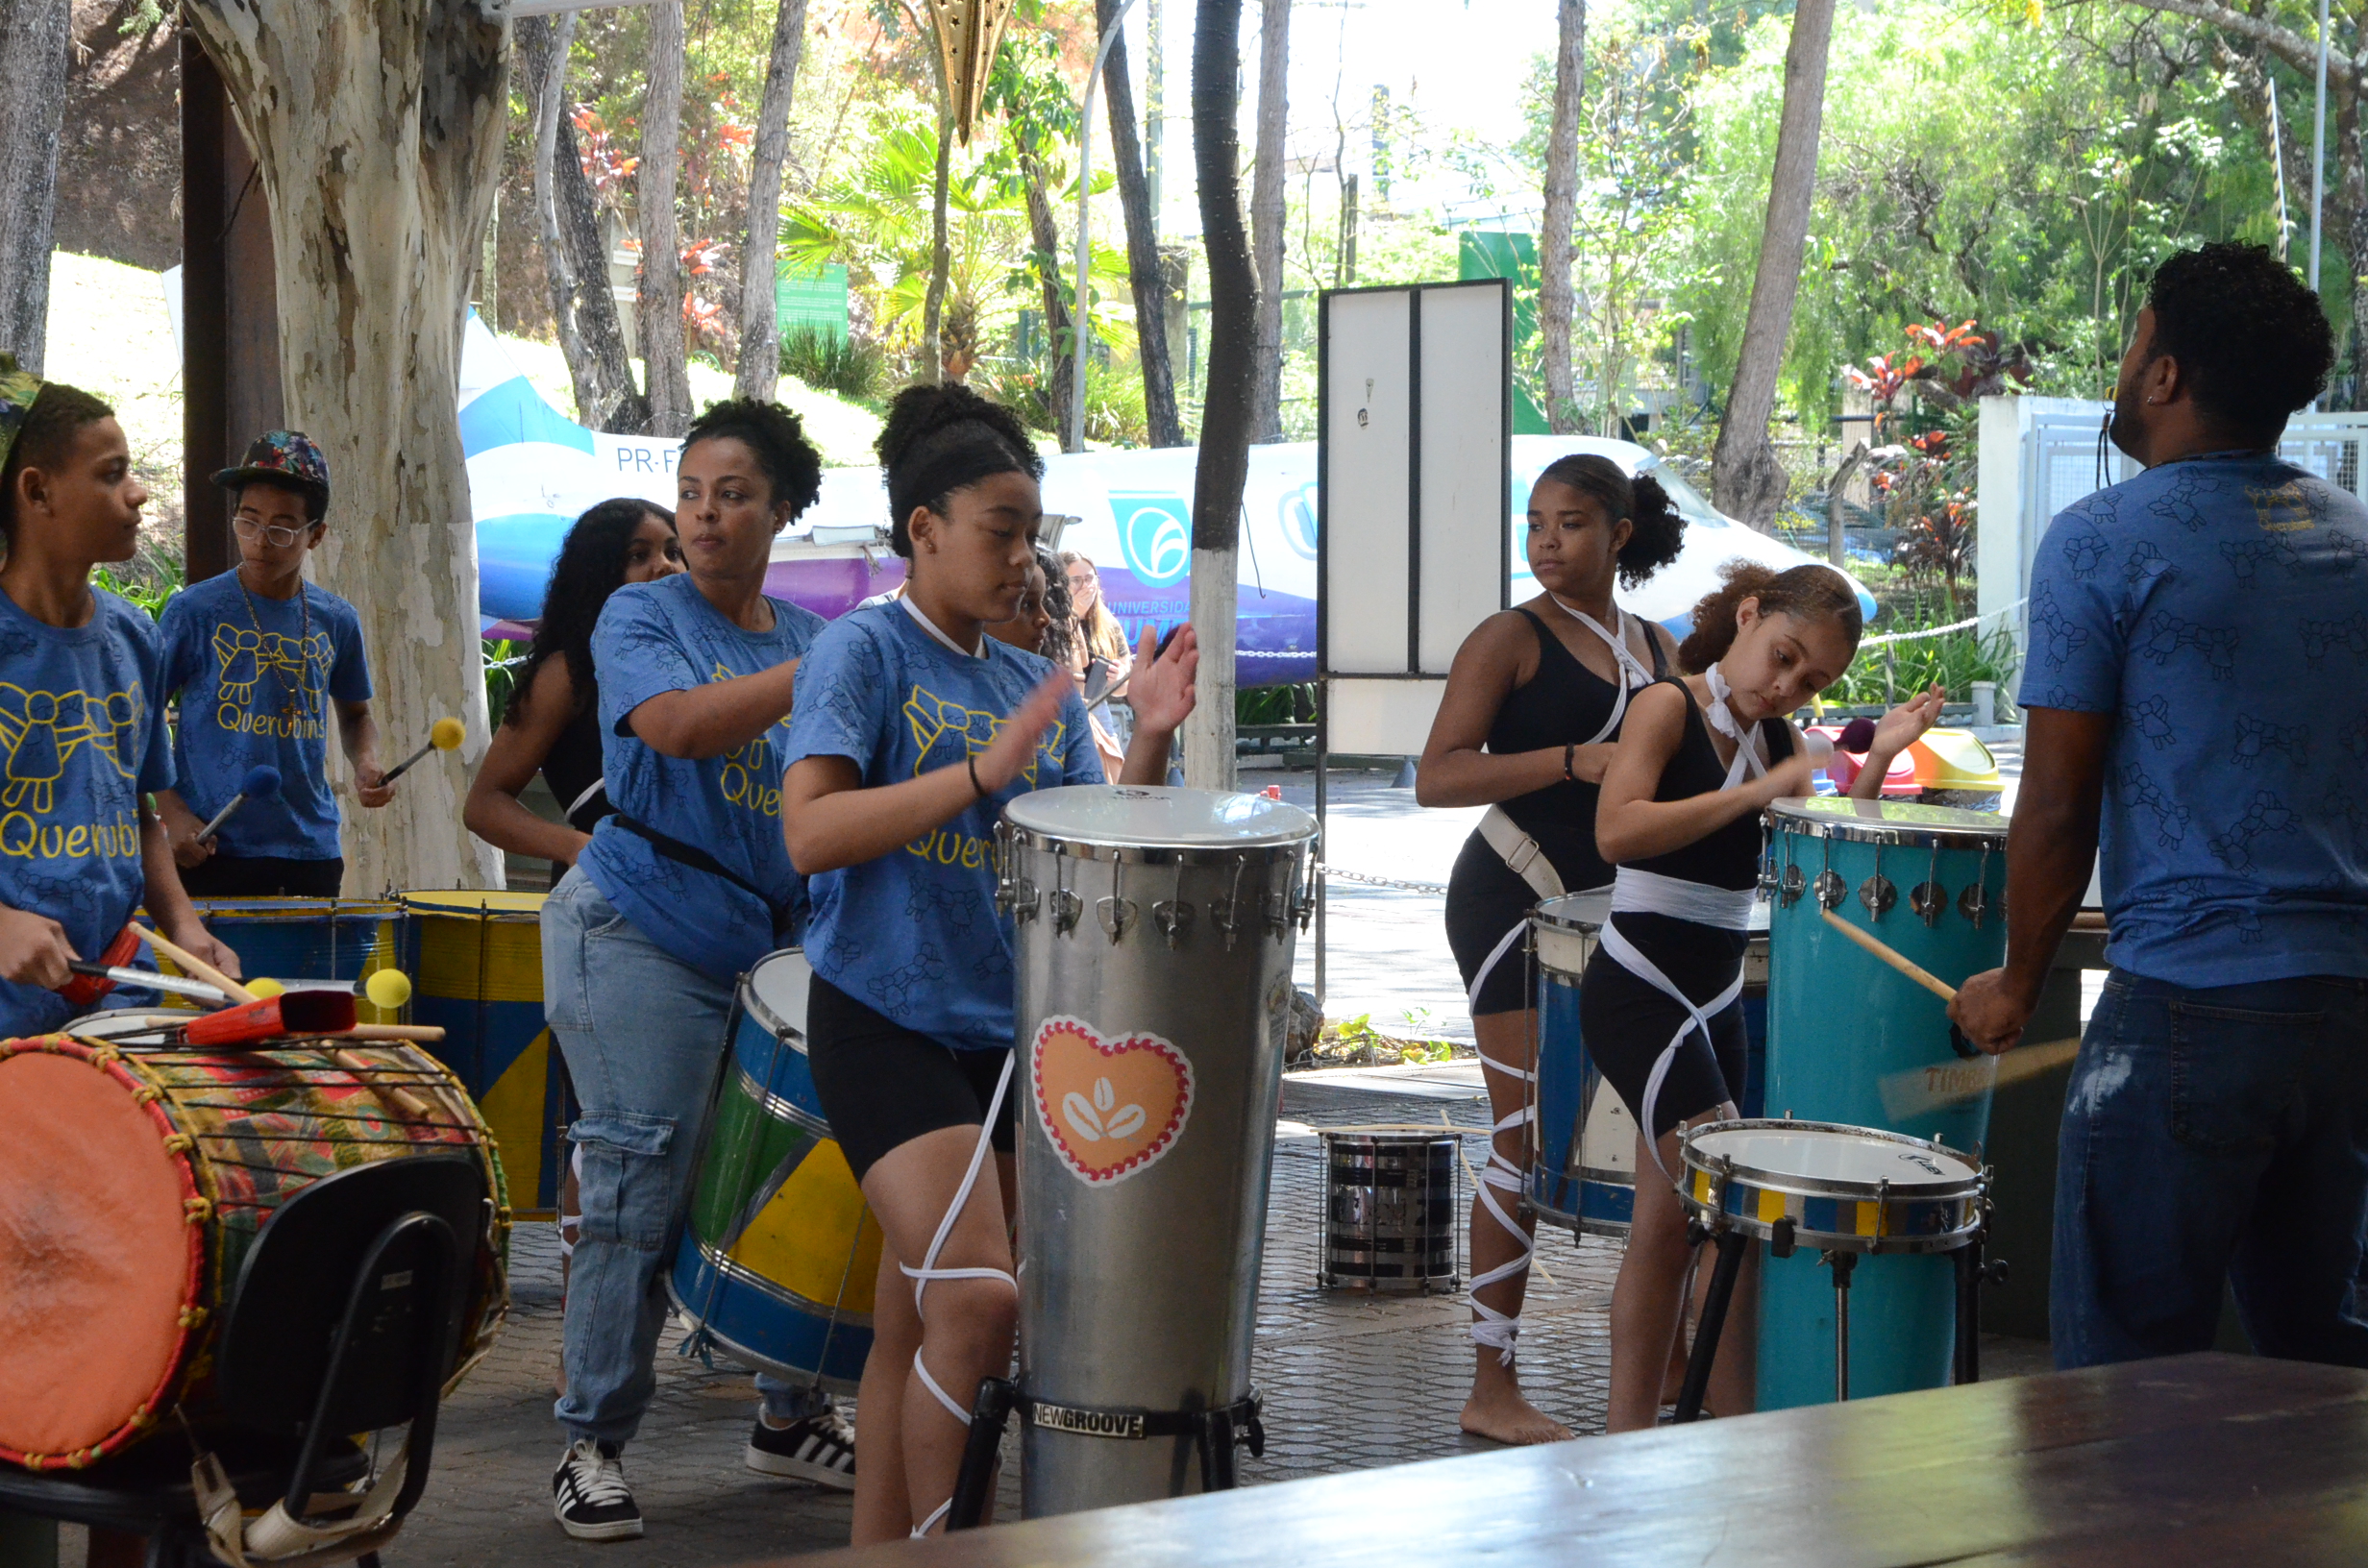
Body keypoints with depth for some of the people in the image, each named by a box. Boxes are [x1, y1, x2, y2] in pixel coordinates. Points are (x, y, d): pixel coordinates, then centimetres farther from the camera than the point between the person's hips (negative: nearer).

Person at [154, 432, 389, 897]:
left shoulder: (336, 622, 7)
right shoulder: (194, 611, -4)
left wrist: (365, 763, 1)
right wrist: (171, 811, -10)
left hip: (312, 854, 4)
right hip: (214, 853, -3)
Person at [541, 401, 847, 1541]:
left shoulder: (813, 640, 13)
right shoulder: (639, 618, -2)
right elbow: (679, 725, -22)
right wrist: (829, 673, -26)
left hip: (779, 935, 5)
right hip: (647, 936, -5)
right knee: (642, 1190, -6)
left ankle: (793, 1410, 20)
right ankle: (593, 1445, 2)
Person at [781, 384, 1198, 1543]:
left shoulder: (1039, 688, 14)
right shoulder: (864, 652, -5)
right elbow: (811, 831, -17)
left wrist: (1150, 741, -5)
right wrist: (983, 770, -23)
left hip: (1006, 1027, 6)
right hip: (885, 1014, -6)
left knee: (916, 1329, 10)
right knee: (975, 1302, -18)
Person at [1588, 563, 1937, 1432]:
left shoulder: (1781, 742, 10)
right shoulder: (1668, 708, -11)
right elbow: (1616, 831, -26)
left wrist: (1876, 760, -8)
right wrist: (1757, 793, -27)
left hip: (1716, 1000, 8)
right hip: (1639, 991, -8)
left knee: (1667, 1225, 11)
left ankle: (1628, 1435, 17)